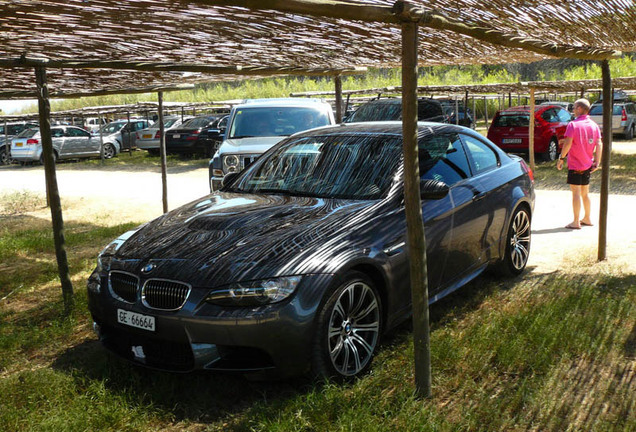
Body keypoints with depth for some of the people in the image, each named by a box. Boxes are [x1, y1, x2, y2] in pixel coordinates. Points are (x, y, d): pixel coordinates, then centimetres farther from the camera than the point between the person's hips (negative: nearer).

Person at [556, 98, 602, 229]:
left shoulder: (573, 124, -13)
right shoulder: (594, 125, 6)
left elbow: (568, 143, -20)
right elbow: (599, 145, 3)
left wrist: (561, 158, -12)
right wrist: (597, 162, 7)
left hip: (575, 165, -7)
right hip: (587, 165, 7)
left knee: (576, 193, -3)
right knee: (585, 193, 17)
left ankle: (576, 222, -1)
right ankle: (587, 219, 25)